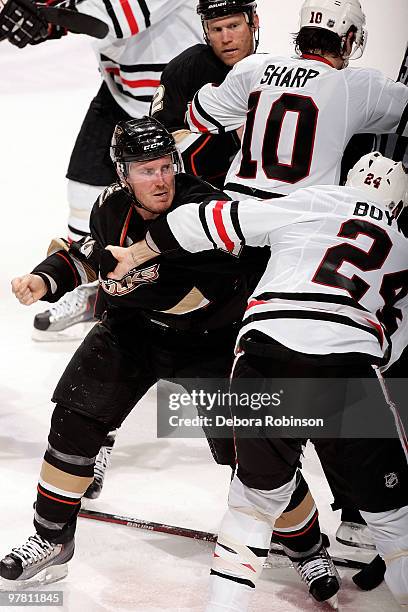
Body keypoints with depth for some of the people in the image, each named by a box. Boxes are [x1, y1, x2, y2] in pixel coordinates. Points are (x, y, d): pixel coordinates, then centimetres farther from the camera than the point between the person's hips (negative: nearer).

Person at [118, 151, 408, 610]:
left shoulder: (313, 202, 21)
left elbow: (216, 223, 19)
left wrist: (135, 254, 28)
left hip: (265, 353, 1)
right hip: (348, 369, -1)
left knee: (260, 487, 22)